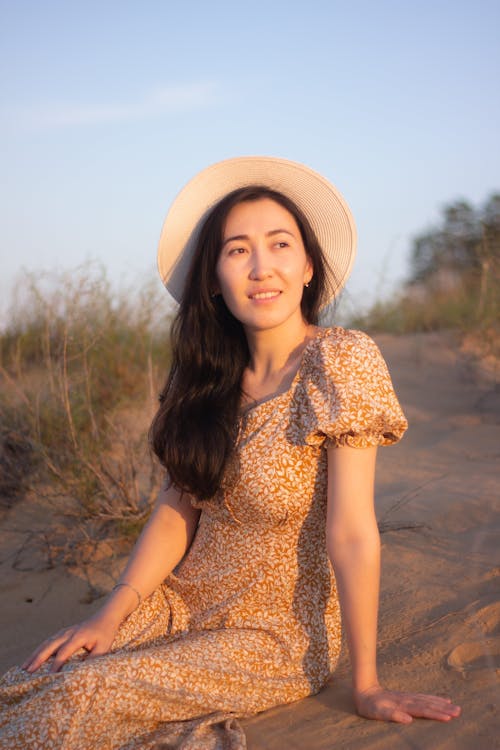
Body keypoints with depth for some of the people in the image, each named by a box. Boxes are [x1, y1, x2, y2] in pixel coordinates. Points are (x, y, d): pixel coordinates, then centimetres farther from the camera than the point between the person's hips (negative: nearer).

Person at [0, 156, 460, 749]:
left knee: (79, 697, -21)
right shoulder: (213, 377, 2)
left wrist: (366, 685, -16)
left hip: (278, 636, -5)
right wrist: (110, 617, -11)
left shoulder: (339, 360, -17)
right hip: (183, 606, 5)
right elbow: (177, 508, 0)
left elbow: (352, 530, -19)